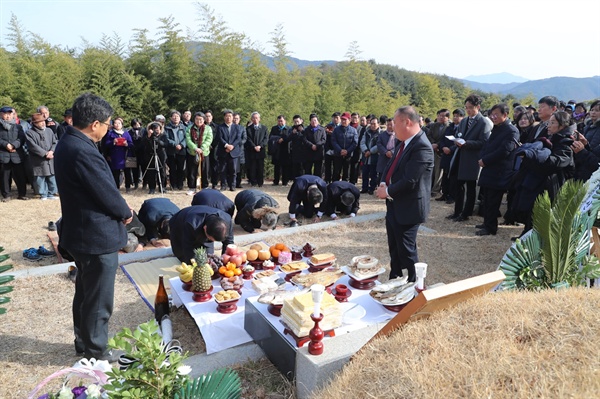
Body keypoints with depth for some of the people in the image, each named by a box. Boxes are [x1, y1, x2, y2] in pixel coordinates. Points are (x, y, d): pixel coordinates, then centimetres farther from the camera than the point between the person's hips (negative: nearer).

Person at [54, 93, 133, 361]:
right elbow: (106, 192, -22)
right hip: (97, 235, -10)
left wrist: (120, 206, 2)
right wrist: (126, 212, -4)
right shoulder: (82, 152, -27)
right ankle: (95, 350, 24)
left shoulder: (68, 143, 6)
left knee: (85, 293, 24)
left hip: (82, 233, 11)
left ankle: (84, 341, 41)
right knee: (98, 299, 7)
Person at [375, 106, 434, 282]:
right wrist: (383, 184, -4)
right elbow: (390, 167, 15)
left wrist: (388, 191, -13)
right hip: (393, 206, 10)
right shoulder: (403, 143, 9)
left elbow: (410, 181, -27)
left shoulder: (421, 147, -22)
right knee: (394, 249, 19)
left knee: (406, 251, 2)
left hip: (407, 209, -9)